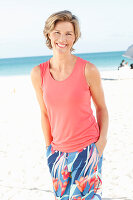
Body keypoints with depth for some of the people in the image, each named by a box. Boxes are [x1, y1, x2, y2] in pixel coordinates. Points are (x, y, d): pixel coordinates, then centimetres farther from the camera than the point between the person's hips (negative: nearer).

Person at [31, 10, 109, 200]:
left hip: (87, 149, -3)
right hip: (58, 151, 3)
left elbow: (101, 108, 1)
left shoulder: (88, 70, -12)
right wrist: (49, 147, 9)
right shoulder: (38, 73, -4)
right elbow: (45, 113, 6)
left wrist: (102, 141, -6)